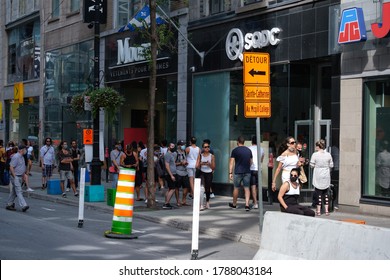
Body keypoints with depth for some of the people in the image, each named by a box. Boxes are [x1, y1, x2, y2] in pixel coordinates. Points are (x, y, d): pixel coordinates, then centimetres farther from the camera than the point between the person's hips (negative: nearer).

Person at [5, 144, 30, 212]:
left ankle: (9, 204, 21)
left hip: (20, 177, 10)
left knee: (14, 191, 14)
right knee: (19, 191, -12)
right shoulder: (16, 157, -16)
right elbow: (11, 167, -20)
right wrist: (15, 177, -19)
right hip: (15, 177, -10)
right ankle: (23, 205, -19)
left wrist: (22, 176, 18)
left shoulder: (22, 157, 13)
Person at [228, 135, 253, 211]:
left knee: (236, 188, 10)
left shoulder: (235, 150, -6)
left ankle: (234, 204, 23)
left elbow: (231, 162, -9)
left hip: (238, 172, -3)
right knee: (247, 188, 3)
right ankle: (247, 205, -7)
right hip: (247, 172, 3)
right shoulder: (249, 150, 7)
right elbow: (251, 162, 14)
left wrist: (230, 172, -7)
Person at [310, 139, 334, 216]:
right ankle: (326, 210, 11)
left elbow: (311, 165, -5)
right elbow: (331, 165, 4)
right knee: (325, 193, 12)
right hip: (326, 176, 3)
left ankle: (318, 210, 4)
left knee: (318, 193, 4)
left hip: (318, 176, -3)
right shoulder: (328, 155, -1)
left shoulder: (315, 155, -9)